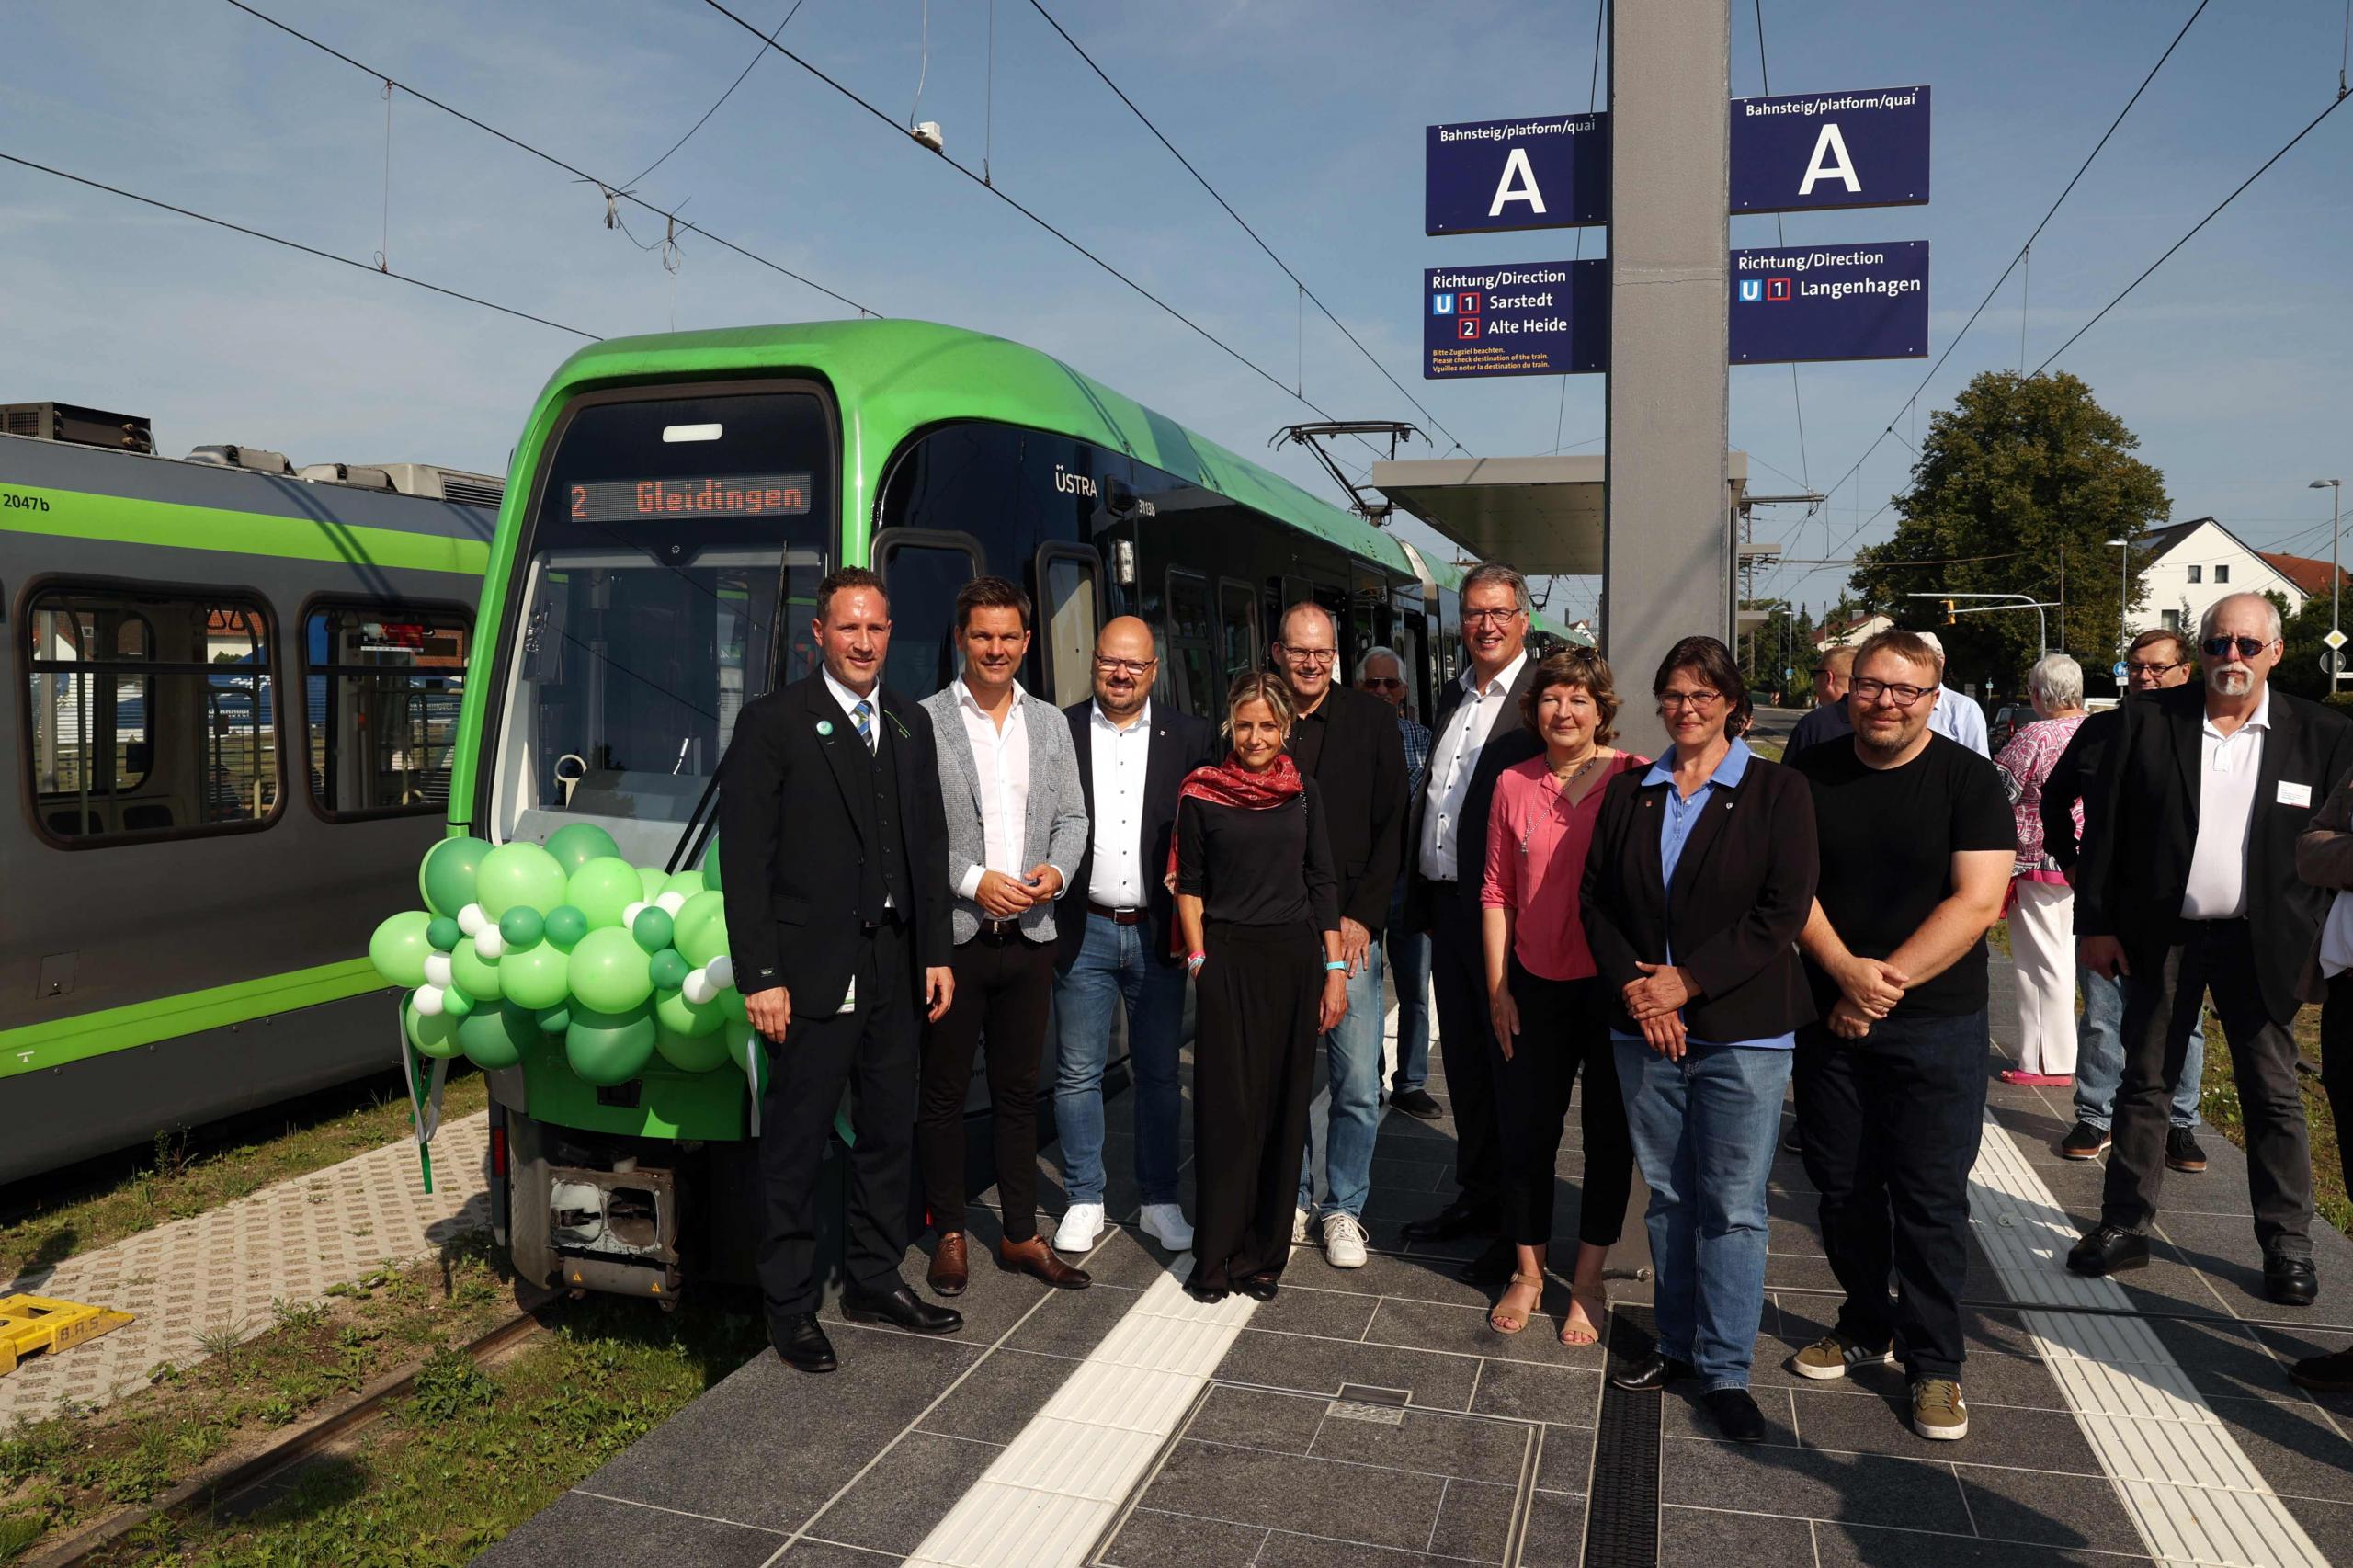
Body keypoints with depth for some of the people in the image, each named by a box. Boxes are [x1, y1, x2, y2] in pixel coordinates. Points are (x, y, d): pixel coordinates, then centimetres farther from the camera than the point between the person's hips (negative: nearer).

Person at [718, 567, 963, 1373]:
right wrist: (760, 978, -14)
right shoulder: (773, 723, -5)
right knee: (796, 1146, 4)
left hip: (893, 971, 6)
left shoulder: (911, 724, 13)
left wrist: (935, 954, 9)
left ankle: (874, 1281, 31)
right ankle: (789, 1307, 17)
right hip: (811, 974, -6)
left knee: (889, 1133, 15)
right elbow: (744, 859, -9)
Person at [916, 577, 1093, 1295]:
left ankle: (1021, 1235, 23)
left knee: (1018, 1091, 13)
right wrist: (974, 881, -16)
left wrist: (1057, 869, -6)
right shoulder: (925, 720, -4)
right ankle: (949, 1235, 21)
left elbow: (1072, 815, 13)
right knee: (943, 1092, 6)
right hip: (951, 935, -4)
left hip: (1029, 936, 4)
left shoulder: (1049, 723, 11)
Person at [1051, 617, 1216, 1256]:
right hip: (1083, 931, -1)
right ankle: (1084, 1202, 21)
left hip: (1158, 932, 1)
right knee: (1078, 1075, 7)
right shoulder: (1058, 732, 1)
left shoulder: (1192, 737, 4)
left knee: (1159, 1075, 10)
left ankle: (1160, 1203, 22)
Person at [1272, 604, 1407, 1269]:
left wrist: (1362, 917, -5)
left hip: (1350, 929, -1)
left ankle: (1343, 1209, 18)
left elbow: (1391, 826, 2)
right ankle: (1292, 1200, 24)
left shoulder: (1373, 720, 4)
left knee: (1358, 1085, 1)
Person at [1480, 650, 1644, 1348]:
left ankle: (1589, 1279, 29)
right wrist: (1497, 987, 3)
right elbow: (1498, 891, 5)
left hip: (1613, 984, -2)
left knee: (1609, 1132, 11)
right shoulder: (1513, 784, 1)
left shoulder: (1635, 779, -8)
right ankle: (1528, 1272, 29)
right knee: (1525, 1129, 10)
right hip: (1535, 986, 3)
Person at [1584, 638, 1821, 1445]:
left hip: (1742, 1029, -3)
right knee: (1667, 1196, 12)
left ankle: (1725, 1370, 14)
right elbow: (1596, 899, 7)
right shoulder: (1630, 794, 9)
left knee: (1733, 1204, 1)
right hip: (1643, 1025, 4)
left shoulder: (1777, 790, -2)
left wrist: (1687, 981, -14)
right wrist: (1635, 989, -8)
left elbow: (1783, 909, -10)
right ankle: (1678, 1343, 27)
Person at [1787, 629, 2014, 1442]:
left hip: (1935, 1025, -3)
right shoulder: (1809, 778, 3)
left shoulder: (1969, 780, -6)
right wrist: (1845, 969, -17)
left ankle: (1933, 1362, 17)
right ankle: (1865, 1325, 31)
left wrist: (1886, 982, -17)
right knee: (1842, 1186, 12)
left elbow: (1976, 902, -12)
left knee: (1930, 1197, 3)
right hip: (1828, 1018, 3)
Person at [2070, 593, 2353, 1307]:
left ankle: (2288, 1244, 21)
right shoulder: (2147, 720, -2)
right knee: (2143, 1084, 10)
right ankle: (2124, 1226, 20)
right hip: (2160, 936, 1)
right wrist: (2095, 923, -4)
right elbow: (2105, 826, -2)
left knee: (2274, 1096, 8)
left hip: (2258, 943, 0)